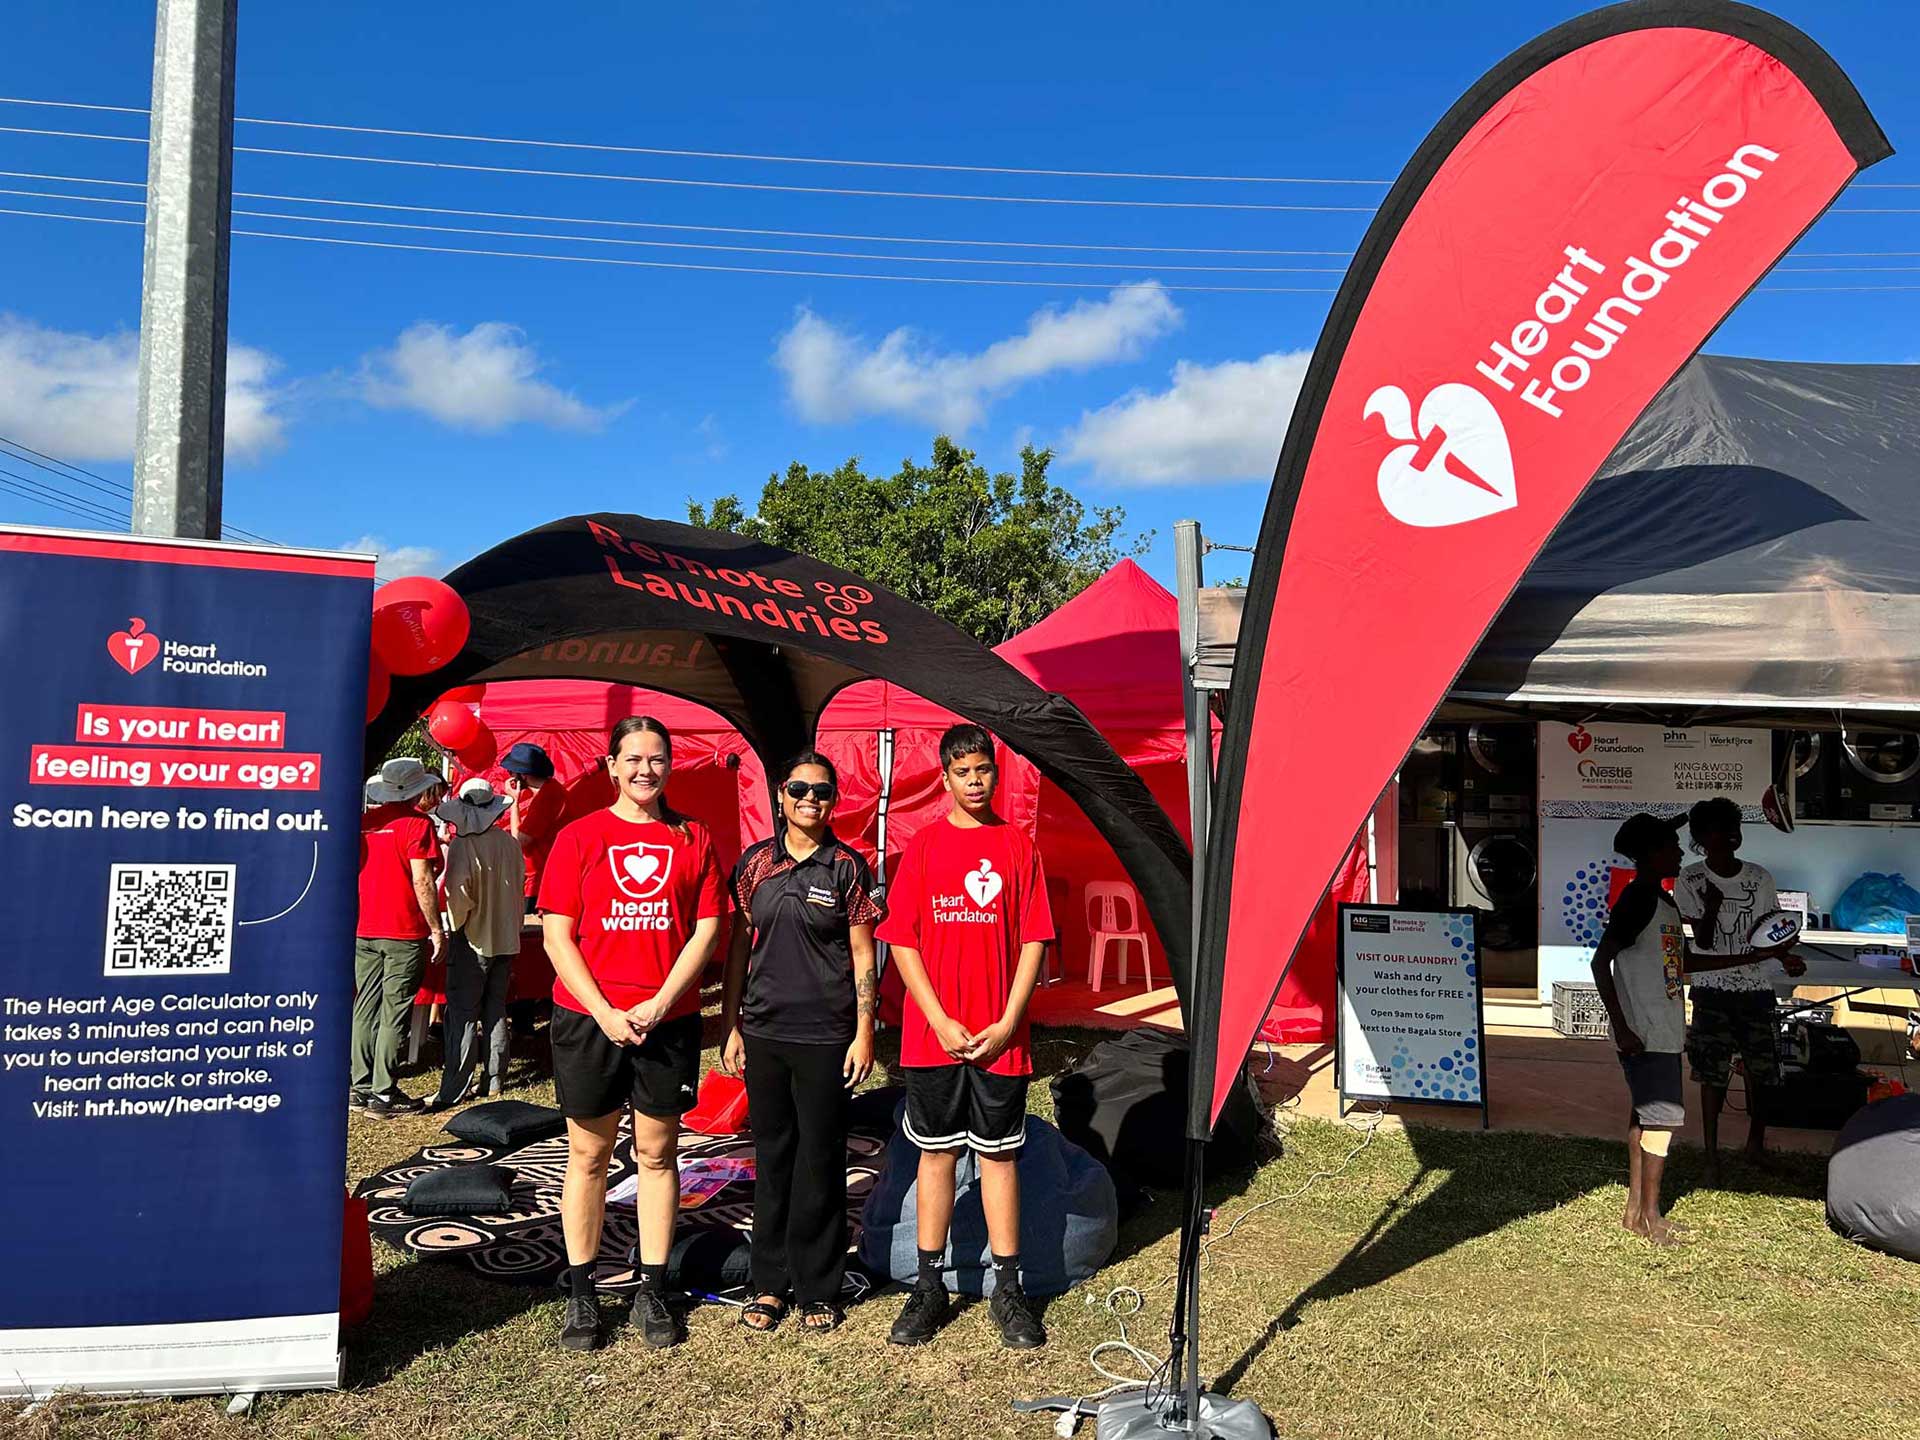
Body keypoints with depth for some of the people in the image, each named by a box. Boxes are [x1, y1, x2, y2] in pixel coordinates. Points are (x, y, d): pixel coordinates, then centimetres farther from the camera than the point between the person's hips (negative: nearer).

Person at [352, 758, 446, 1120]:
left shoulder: (363, 821, 7)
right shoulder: (417, 822, -10)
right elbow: (421, 880, -15)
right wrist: (436, 929, -9)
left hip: (364, 931, 6)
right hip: (404, 934, -6)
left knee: (365, 1009, 12)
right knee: (394, 1015, 0)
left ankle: (359, 1087, 17)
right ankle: (384, 1094, 2)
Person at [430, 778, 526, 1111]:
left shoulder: (462, 845, -16)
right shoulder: (509, 842, 2)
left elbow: (459, 895, -20)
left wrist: (453, 928, -2)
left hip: (473, 941, -6)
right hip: (506, 939, 6)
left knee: (462, 1015, -3)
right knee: (495, 1011, 14)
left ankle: (453, 1089, -5)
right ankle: (494, 1079, 19)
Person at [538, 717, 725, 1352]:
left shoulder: (693, 839, 4)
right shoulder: (579, 837, 0)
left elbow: (707, 930, 1)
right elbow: (557, 936, -3)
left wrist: (660, 1002, -10)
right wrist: (605, 1011, -12)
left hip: (669, 1020, 1)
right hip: (588, 1017, -1)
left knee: (657, 1153, 9)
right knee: (588, 1155, 8)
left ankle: (653, 1293, 20)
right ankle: (581, 1295, 19)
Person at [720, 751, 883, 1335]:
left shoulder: (847, 866, -2)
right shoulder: (755, 862, 5)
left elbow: (863, 955, -1)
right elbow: (739, 947, 9)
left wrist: (864, 1033, -6)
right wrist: (732, 1027, 6)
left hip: (825, 1035, -2)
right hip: (764, 1030, 3)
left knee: (821, 1161, 4)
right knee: (772, 1156, 11)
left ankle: (818, 1288, 17)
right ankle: (769, 1283, 23)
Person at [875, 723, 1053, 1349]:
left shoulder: (1018, 847, 3)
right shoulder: (922, 846, 2)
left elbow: (1033, 941, 1)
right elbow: (903, 943, 0)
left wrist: (1007, 1022, -7)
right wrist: (941, 1021, -8)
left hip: (1000, 1037, 0)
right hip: (932, 1034, 0)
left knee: (1000, 1154, 8)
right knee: (937, 1151, 9)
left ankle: (1008, 1290, 19)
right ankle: (928, 1288, 20)